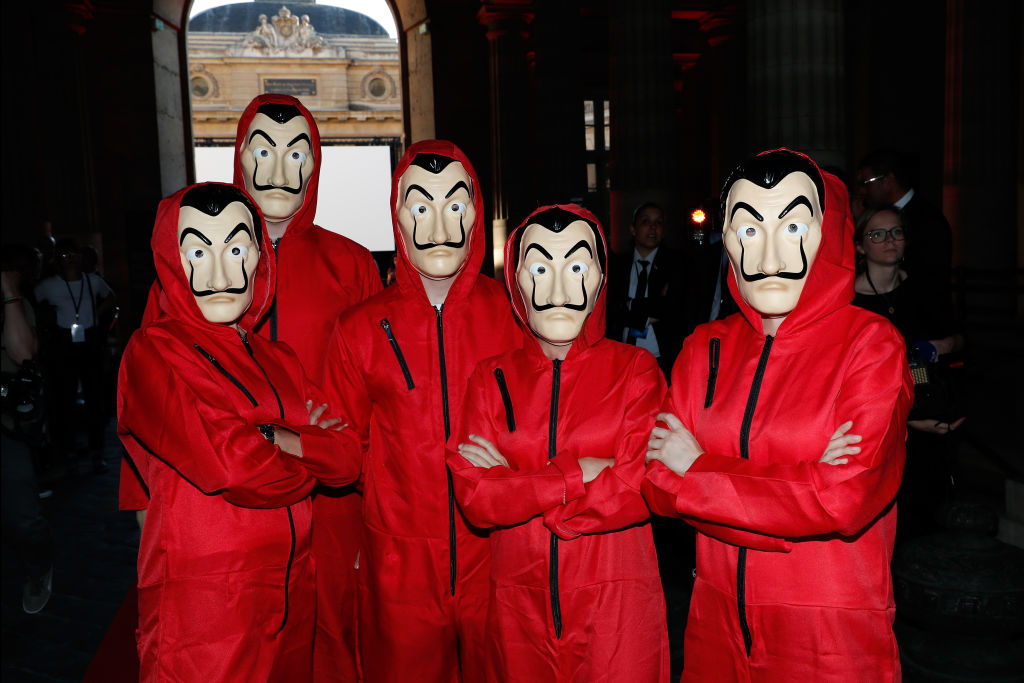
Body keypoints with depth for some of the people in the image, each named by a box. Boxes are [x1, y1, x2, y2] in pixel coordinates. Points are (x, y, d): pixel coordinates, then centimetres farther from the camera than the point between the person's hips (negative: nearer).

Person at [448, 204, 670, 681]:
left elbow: (638, 492, -14)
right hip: (519, 602, 2)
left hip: (617, 604, -1)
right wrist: (578, 474, -15)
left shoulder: (636, 370, -3)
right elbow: (473, 498, -8)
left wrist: (516, 483, -11)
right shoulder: (491, 379, 2)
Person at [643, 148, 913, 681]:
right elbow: (659, 486, -7)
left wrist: (697, 471, -12)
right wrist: (803, 482, -19)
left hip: (833, 640, -3)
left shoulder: (871, 344, -12)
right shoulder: (704, 349, 0)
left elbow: (845, 498, -22)